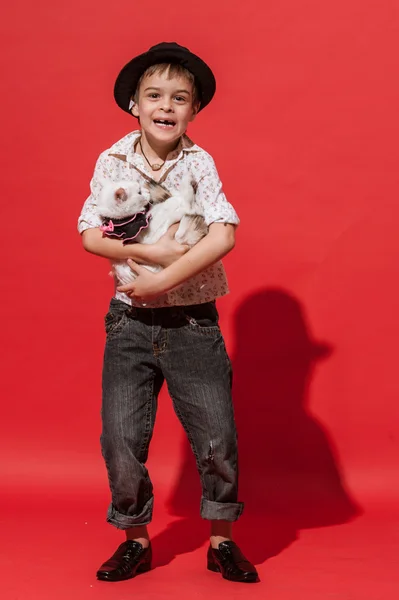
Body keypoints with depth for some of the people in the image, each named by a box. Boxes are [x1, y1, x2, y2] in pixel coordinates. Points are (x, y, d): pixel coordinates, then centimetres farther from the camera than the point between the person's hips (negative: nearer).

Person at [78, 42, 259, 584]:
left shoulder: (200, 163, -4)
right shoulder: (112, 161, 1)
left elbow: (224, 235, -16)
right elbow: (91, 236, -2)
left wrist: (163, 280, -20)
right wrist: (149, 252, -17)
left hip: (193, 321, -1)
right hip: (130, 321, 1)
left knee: (217, 435, -2)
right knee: (121, 440, 1)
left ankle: (222, 540, 19)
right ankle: (136, 539, 22)